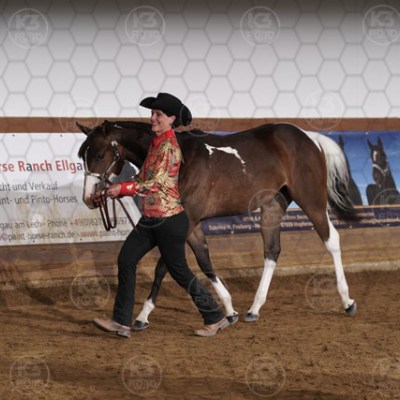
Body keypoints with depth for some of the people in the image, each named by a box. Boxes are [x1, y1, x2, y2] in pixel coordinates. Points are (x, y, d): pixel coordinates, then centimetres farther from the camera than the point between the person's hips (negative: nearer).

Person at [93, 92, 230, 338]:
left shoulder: (169, 147, -16)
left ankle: (215, 318, 16)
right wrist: (110, 192, 8)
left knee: (179, 271, 2)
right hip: (151, 219, 9)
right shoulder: (156, 143, 11)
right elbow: (142, 179, 16)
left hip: (169, 220, -9)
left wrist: (121, 189, -24)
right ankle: (122, 322, 4)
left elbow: (155, 184, -23)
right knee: (126, 260, 1)